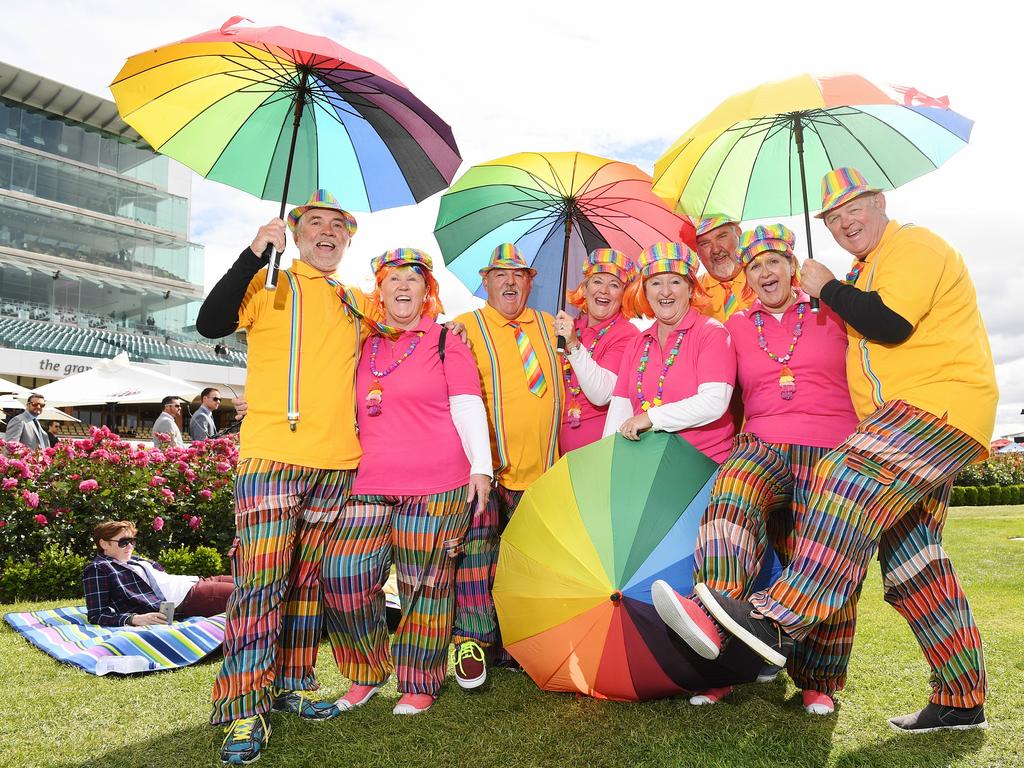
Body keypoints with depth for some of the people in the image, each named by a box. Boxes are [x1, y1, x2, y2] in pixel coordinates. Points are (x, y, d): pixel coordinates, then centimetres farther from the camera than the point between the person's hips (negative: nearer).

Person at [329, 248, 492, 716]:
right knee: (347, 574, -4)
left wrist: (481, 467, -7)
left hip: (436, 486, -4)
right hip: (370, 487, 4)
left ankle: (420, 685, 20)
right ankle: (367, 673, 19)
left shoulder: (446, 342, 4)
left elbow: (468, 408, 0)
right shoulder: (362, 347, 16)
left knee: (425, 586, 2)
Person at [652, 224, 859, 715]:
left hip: (831, 453, -1)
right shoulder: (736, 326, 15)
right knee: (733, 489, -34)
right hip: (763, 445, 1)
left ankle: (817, 681, 18)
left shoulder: (831, 311, 12)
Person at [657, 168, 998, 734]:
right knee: (911, 563, 7)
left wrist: (828, 289, -7)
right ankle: (961, 702, 14)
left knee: (849, 481, -31)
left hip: (943, 405, -10)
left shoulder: (913, 245, -5)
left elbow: (890, 324, -20)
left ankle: (779, 621, -37)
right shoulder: (868, 270, 24)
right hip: (908, 419, 10)